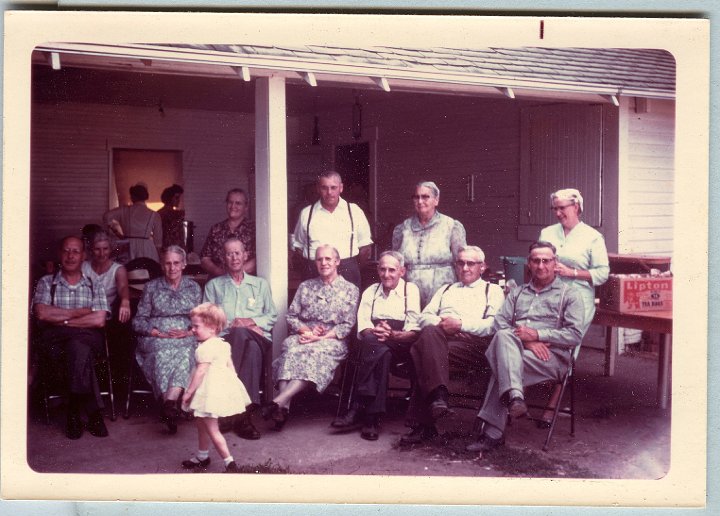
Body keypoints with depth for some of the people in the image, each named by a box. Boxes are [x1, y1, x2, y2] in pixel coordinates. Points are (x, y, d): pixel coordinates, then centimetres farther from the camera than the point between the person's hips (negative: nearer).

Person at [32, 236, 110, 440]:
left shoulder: (95, 287, 18)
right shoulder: (46, 283, 19)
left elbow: (99, 320, 1)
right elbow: (42, 313, -1)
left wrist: (62, 320, -2)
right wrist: (80, 312, 1)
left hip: (88, 338, 0)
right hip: (54, 340, 0)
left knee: (77, 348, -38)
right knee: (79, 352, -36)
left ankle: (75, 412, -28)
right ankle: (93, 412, -26)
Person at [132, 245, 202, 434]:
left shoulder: (194, 287, 18)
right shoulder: (151, 287, 14)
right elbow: (138, 320, 9)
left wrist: (188, 332, -6)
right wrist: (158, 333, -8)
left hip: (186, 338, 0)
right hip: (157, 339, 0)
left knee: (185, 354, -35)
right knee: (162, 355, -35)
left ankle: (169, 403, -50)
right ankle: (171, 409, -42)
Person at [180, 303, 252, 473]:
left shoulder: (205, 348, -20)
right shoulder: (223, 344, 8)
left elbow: (200, 372, -22)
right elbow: (231, 367, 12)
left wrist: (188, 392, -15)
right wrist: (231, 384, 19)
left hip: (210, 392, -10)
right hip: (223, 386, 10)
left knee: (212, 430, -2)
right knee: (201, 423, 24)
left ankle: (230, 462, -2)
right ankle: (202, 456, 37)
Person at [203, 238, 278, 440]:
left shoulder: (260, 284, 26)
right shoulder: (213, 285, 24)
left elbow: (272, 316, 20)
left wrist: (252, 322, 0)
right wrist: (231, 324, -4)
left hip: (258, 337, 1)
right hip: (225, 338, -1)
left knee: (247, 341, -40)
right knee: (240, 333, -41)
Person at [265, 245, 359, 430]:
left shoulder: (350, 290, 12)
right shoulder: (305, 286, 22)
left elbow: (347, 325, 2)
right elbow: (291, 317, 15)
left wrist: (319, 337, -11)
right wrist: (307, 330, -6)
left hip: (332, 340, -2)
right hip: (304, 336, 2)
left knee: (317, 352, -37)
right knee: (290, 348, -34)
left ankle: (279, 401, -51)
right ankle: (283, 407, -48)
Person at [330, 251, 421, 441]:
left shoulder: (410, 290, 11)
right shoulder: (370, 292, 22)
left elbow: (414, 330, -2)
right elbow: (363, 325, 6)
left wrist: (392, 334, -22)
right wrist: (375, 331, -18)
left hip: (401, 346, -2)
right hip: (371, 345, 2)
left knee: (373, 344, -35)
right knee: (382, 354, -36)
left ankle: (359, 409, -33)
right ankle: (372, 418, -38)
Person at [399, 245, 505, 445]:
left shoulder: (492, 290, 22)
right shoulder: (446, 289, 37)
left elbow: (494, 324, 2)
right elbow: (425, 317, 23)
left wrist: (461, 324, -8)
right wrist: (441, 324, 0)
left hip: (473, 343, -3)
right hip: (438, 337, 4)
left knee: (423, 351, -33)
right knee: (429, 333, -36)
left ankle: (421, 423, -34)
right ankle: (438, 395, -44)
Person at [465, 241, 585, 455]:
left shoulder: (569, 294, 15)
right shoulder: (517, 292, 27)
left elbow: (575, 335, 2)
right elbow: (499, 323, 11)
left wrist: (537, 335, -8)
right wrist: (526, 341, -7)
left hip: (552, 356, -3)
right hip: (512, 348, 3)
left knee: (503, 365, -31)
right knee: (503, 337, -34)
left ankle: (492, 433, -32)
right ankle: (514, 396, -45)